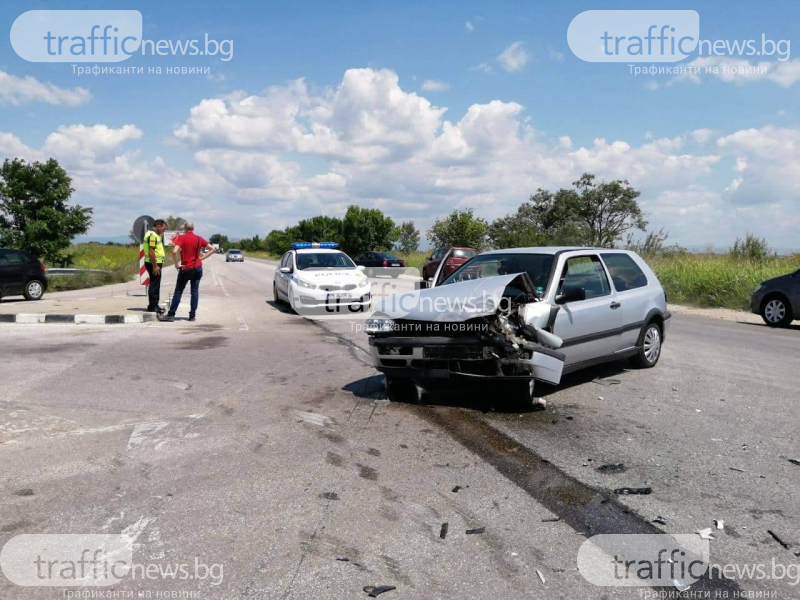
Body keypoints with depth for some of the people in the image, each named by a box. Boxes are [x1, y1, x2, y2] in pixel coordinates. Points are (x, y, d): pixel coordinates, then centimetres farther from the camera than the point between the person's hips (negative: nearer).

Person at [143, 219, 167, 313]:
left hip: (155, 263, 11)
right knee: (154, 285, -5)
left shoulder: (154, 234, 17)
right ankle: (152, 306, 0)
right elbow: (151, 252, -23)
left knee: (155, 285, 15)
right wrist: (155, 266, -22)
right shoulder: (153, 235, -16)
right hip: (154, 264, -11)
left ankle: (154, 305, 22)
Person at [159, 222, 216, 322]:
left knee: (178, 292, 3)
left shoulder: (181, 238, -7)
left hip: (185, 268, -3)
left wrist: (177, 264, -10)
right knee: (195, 291, 6)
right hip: (197, 268, 3)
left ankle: (171, 315, 4)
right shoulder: (199, 239, 4)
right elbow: (212, 249, 5)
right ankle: (192, 315, 6)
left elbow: (175, 251, -22)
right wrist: (202, 258, 5)